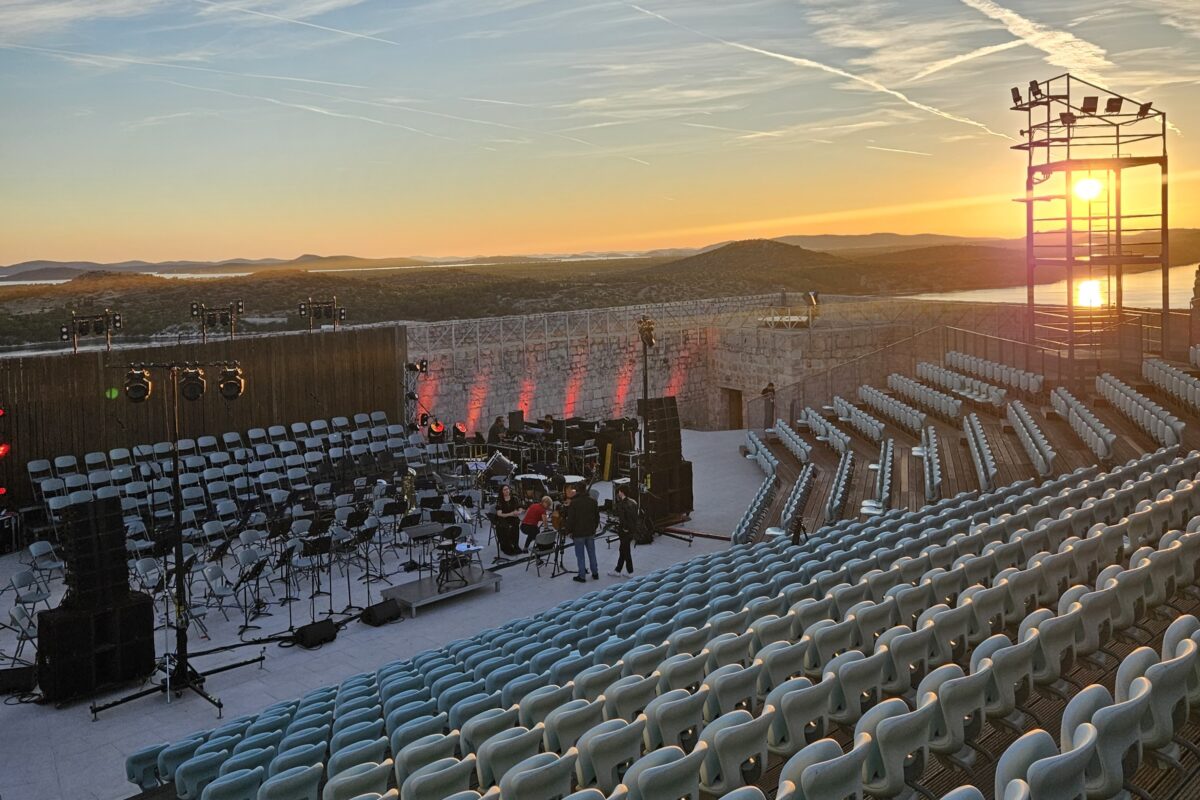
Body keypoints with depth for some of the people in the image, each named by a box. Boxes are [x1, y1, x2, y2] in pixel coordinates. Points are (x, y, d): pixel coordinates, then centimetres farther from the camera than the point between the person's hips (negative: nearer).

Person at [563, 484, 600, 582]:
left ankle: (582, 576, 6)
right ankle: (595, 573, 22)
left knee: (580, 555, 3)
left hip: (578, 533, -5)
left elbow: (570, 519, -14)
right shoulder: (593, 500, 1)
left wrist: (569, 531, -2)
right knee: (592, 553, 15)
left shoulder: (574, 502, -16)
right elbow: (597, 516, 8)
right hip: (590, 532, 5)